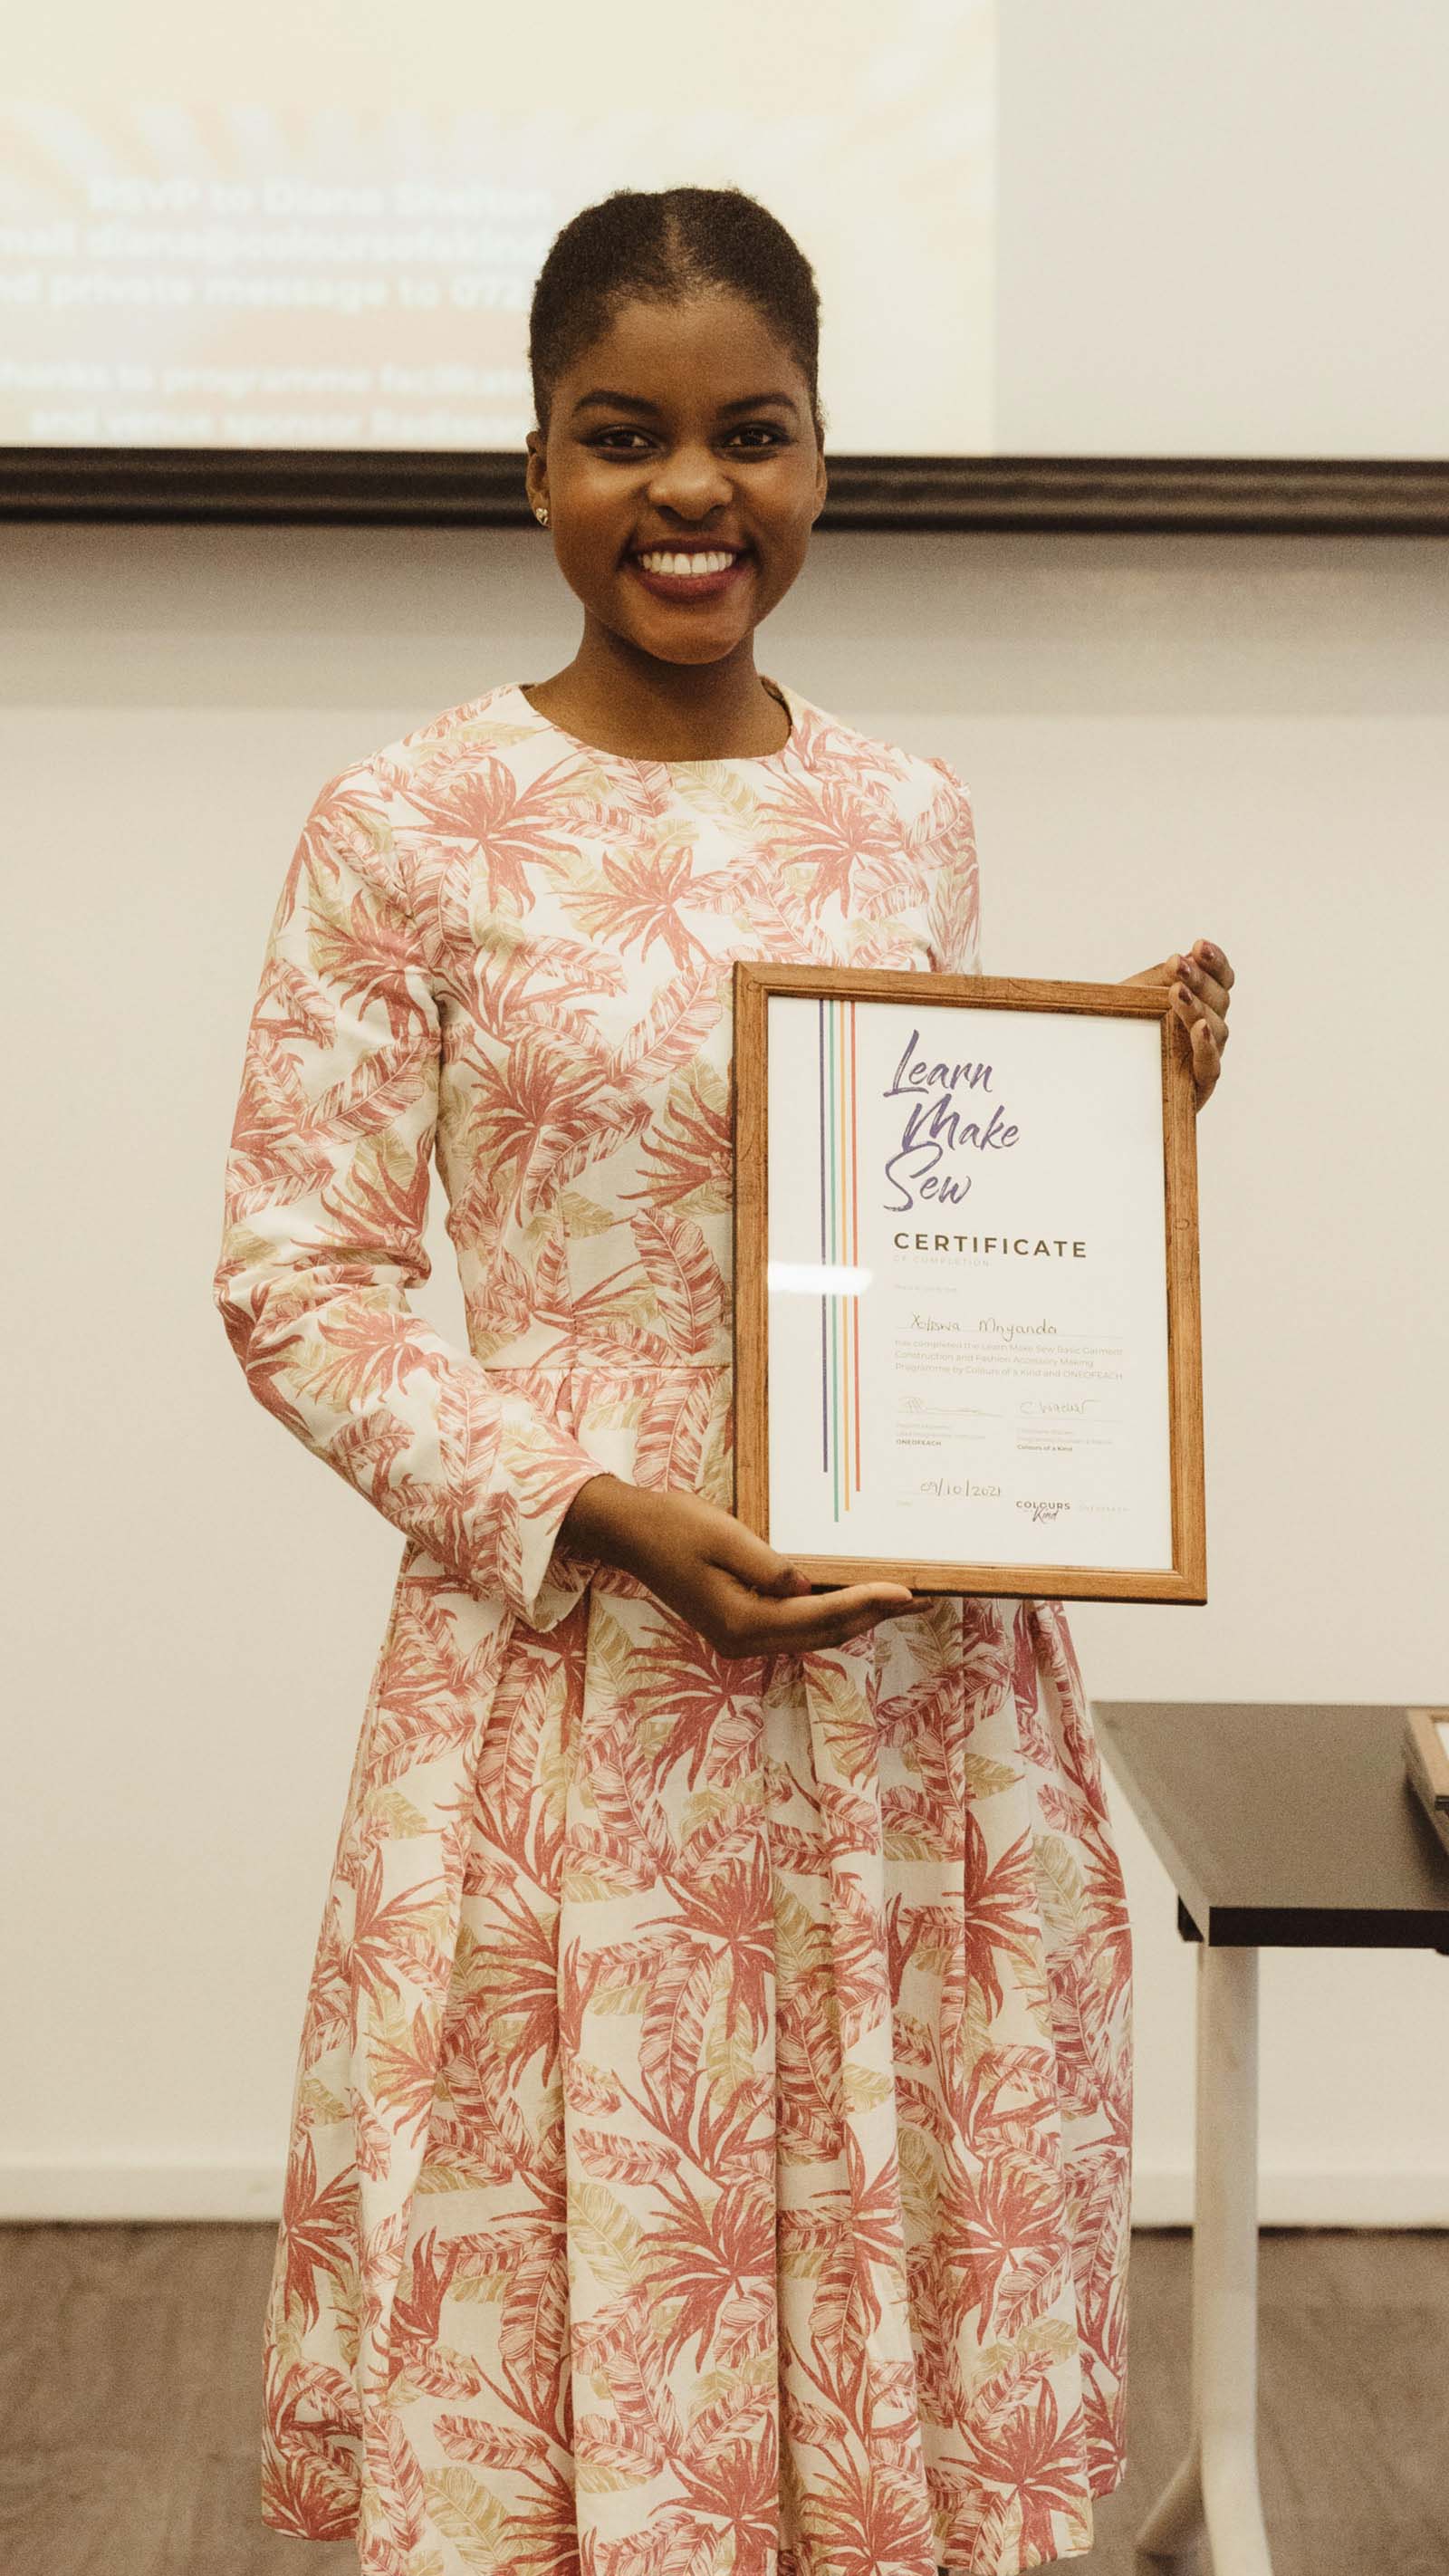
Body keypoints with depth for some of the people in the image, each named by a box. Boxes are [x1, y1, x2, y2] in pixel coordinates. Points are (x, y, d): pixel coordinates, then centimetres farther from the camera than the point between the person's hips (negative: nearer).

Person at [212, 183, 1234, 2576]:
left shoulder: (914, 818, 8)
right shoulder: (414, 824, -5)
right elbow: (298, 1284, -6)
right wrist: (590, 1508, -17)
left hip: (920, 1685, 4)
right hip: (573, 1687, -4)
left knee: (898, 2294, 12)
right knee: (571, 2310, 5)